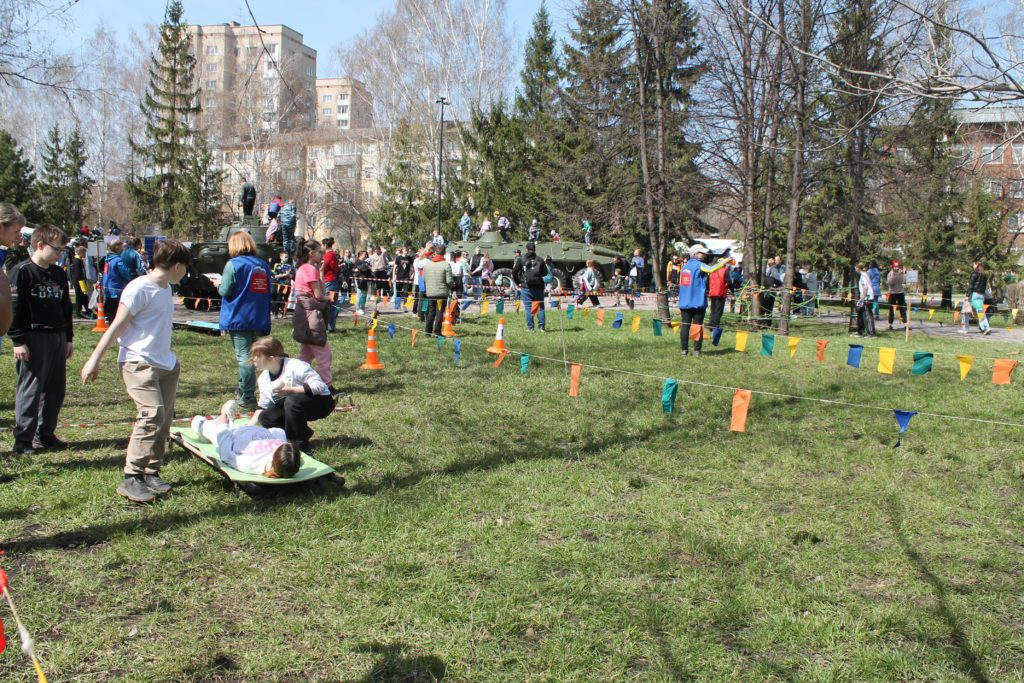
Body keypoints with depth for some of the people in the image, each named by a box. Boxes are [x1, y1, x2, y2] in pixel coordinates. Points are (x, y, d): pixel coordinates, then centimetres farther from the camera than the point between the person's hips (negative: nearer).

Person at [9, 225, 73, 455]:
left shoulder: (59, 273, 13)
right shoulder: (22, 272, -8)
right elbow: (14, 308, -12)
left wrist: (69, 337, 19)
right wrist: (18, 341, -15)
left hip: (58, 338, 7)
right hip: (33, 339, -7)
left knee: (56, 389, 10)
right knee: (30, 389, -4)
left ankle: (45, 434, 21)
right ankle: (23, 440, 3)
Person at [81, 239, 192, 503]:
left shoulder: (165, 288, 13)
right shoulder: (139, 288, -12)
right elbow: (117, 326, -12)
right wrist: (94, 359, -12)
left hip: (165, 364, 9)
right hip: (139, 363, -9)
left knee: (164, 419, 7)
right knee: (152, 414, -18)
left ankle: (151, 473, 17)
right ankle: (131, 479, -12)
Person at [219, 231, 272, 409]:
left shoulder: (233, 264, -10)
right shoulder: (263, 265, 8)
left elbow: (225, 291, -10)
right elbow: (268, 292, 13)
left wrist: (219, 284, 10)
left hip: (238, 319, -6)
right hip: (259, 319, 6)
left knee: (244, 357, -4)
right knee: (249, 355, 16)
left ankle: (247, 398, -2)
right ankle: (243, 390, 29)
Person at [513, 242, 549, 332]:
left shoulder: (521, 260, -1)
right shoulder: (540, 260, 3)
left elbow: (514, 272, -1)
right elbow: (546, 273, 2)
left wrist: (518, 282, 11)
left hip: (526, 287, -1)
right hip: (538, 287, 1)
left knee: (528, 307, 2)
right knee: (540, 307, 9)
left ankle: (530, 327, 1)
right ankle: (541, 326, 7)